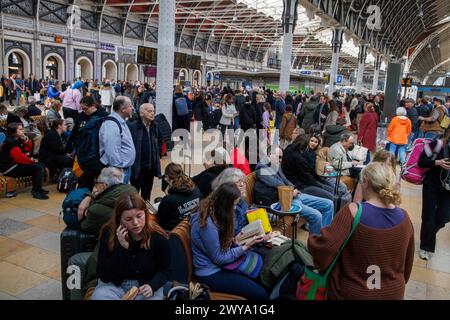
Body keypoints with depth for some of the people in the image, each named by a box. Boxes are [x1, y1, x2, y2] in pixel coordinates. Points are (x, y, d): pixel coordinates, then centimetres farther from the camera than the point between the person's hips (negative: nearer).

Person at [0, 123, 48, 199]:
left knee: (40, 165, 15)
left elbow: (28, 149, 14)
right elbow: (20, 157, -23)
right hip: (9, 169, -10)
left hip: (15, 164, 10)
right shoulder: (11, 142, -19)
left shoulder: (18, 139, 10)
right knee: (39, 168, -18)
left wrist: (26, 140, -3)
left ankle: (36, 188, 19)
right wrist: (31, 161, -7)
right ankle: (37, 192, -13)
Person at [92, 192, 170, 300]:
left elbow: (165, 270, 0)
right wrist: (122, 248, -26)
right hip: (113, 286, 0)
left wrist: (152, 286, -21)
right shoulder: (108, 233, -13)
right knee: (99, 296, -27)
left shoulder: (158, 237, -15)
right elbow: (104, 276, -15)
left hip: (145, 287, 0)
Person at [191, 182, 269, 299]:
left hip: (219, 266, 9)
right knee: (261, 294, -13)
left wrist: (236, 240, -5)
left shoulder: (211, 211, -2)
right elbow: (218, 259, -20)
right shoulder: (207, 224, -30)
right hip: (211, 273, -9)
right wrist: (245, 247, -19)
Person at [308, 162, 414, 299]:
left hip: (352, 293, -4)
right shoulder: (404, 218, -8)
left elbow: (325, 246, -31)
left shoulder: (353, 212, -24)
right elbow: (407, 262, 5)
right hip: (393, 292, 5)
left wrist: (312, 241, -9)